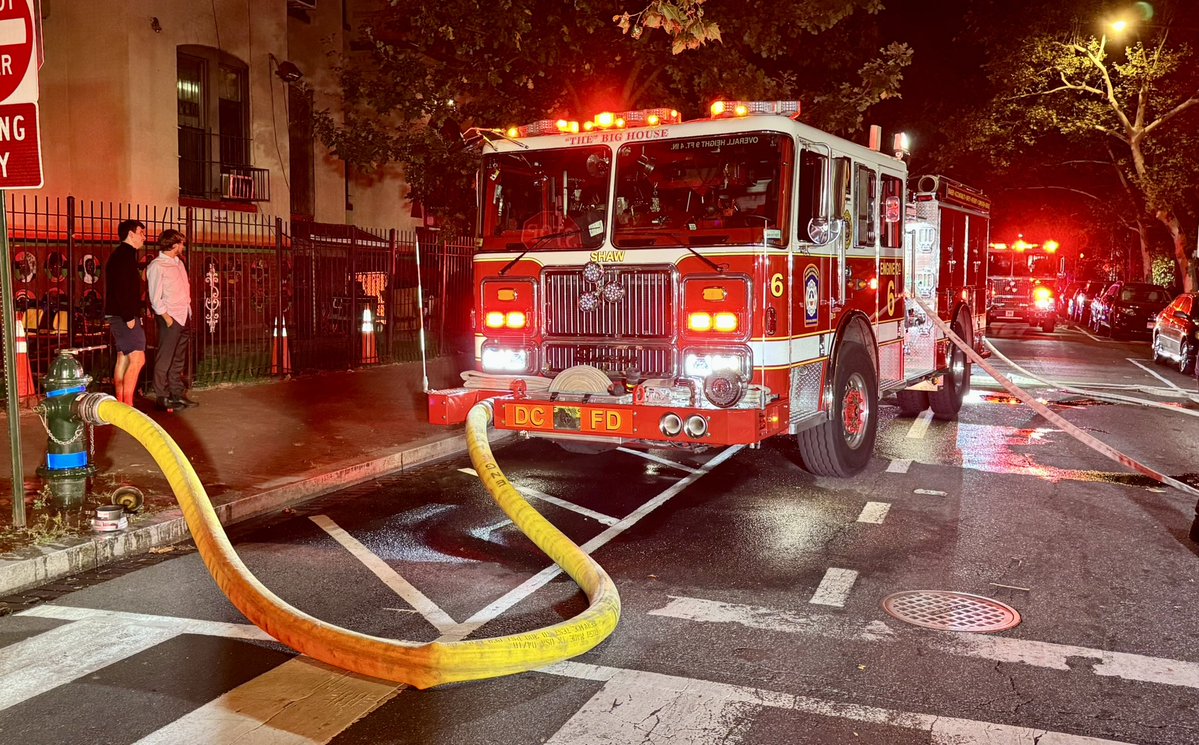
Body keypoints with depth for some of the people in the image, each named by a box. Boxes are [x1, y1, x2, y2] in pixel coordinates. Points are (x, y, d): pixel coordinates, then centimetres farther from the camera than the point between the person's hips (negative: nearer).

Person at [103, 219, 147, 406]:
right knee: (137, 359, -14)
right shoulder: (124, 255, -13)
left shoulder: (120, 254, 19)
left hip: (119, 316, 11)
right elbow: (122, 289, -21)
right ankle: (127, 405, -17)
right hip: (123, 316, -11)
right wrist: (129, 317, -22)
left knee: (123, 359, 12)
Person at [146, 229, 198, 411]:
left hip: (184, 317, 8)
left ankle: (177, 394, 19)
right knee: (165, 359, -3)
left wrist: (188, 312, 11)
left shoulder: (179, 263, 16)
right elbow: (155, 297, -11)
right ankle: (163, 397, 1)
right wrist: (166, 317, -15)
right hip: (170, 318, -8)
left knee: (178, 359, 13)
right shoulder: (157, 266, -8)